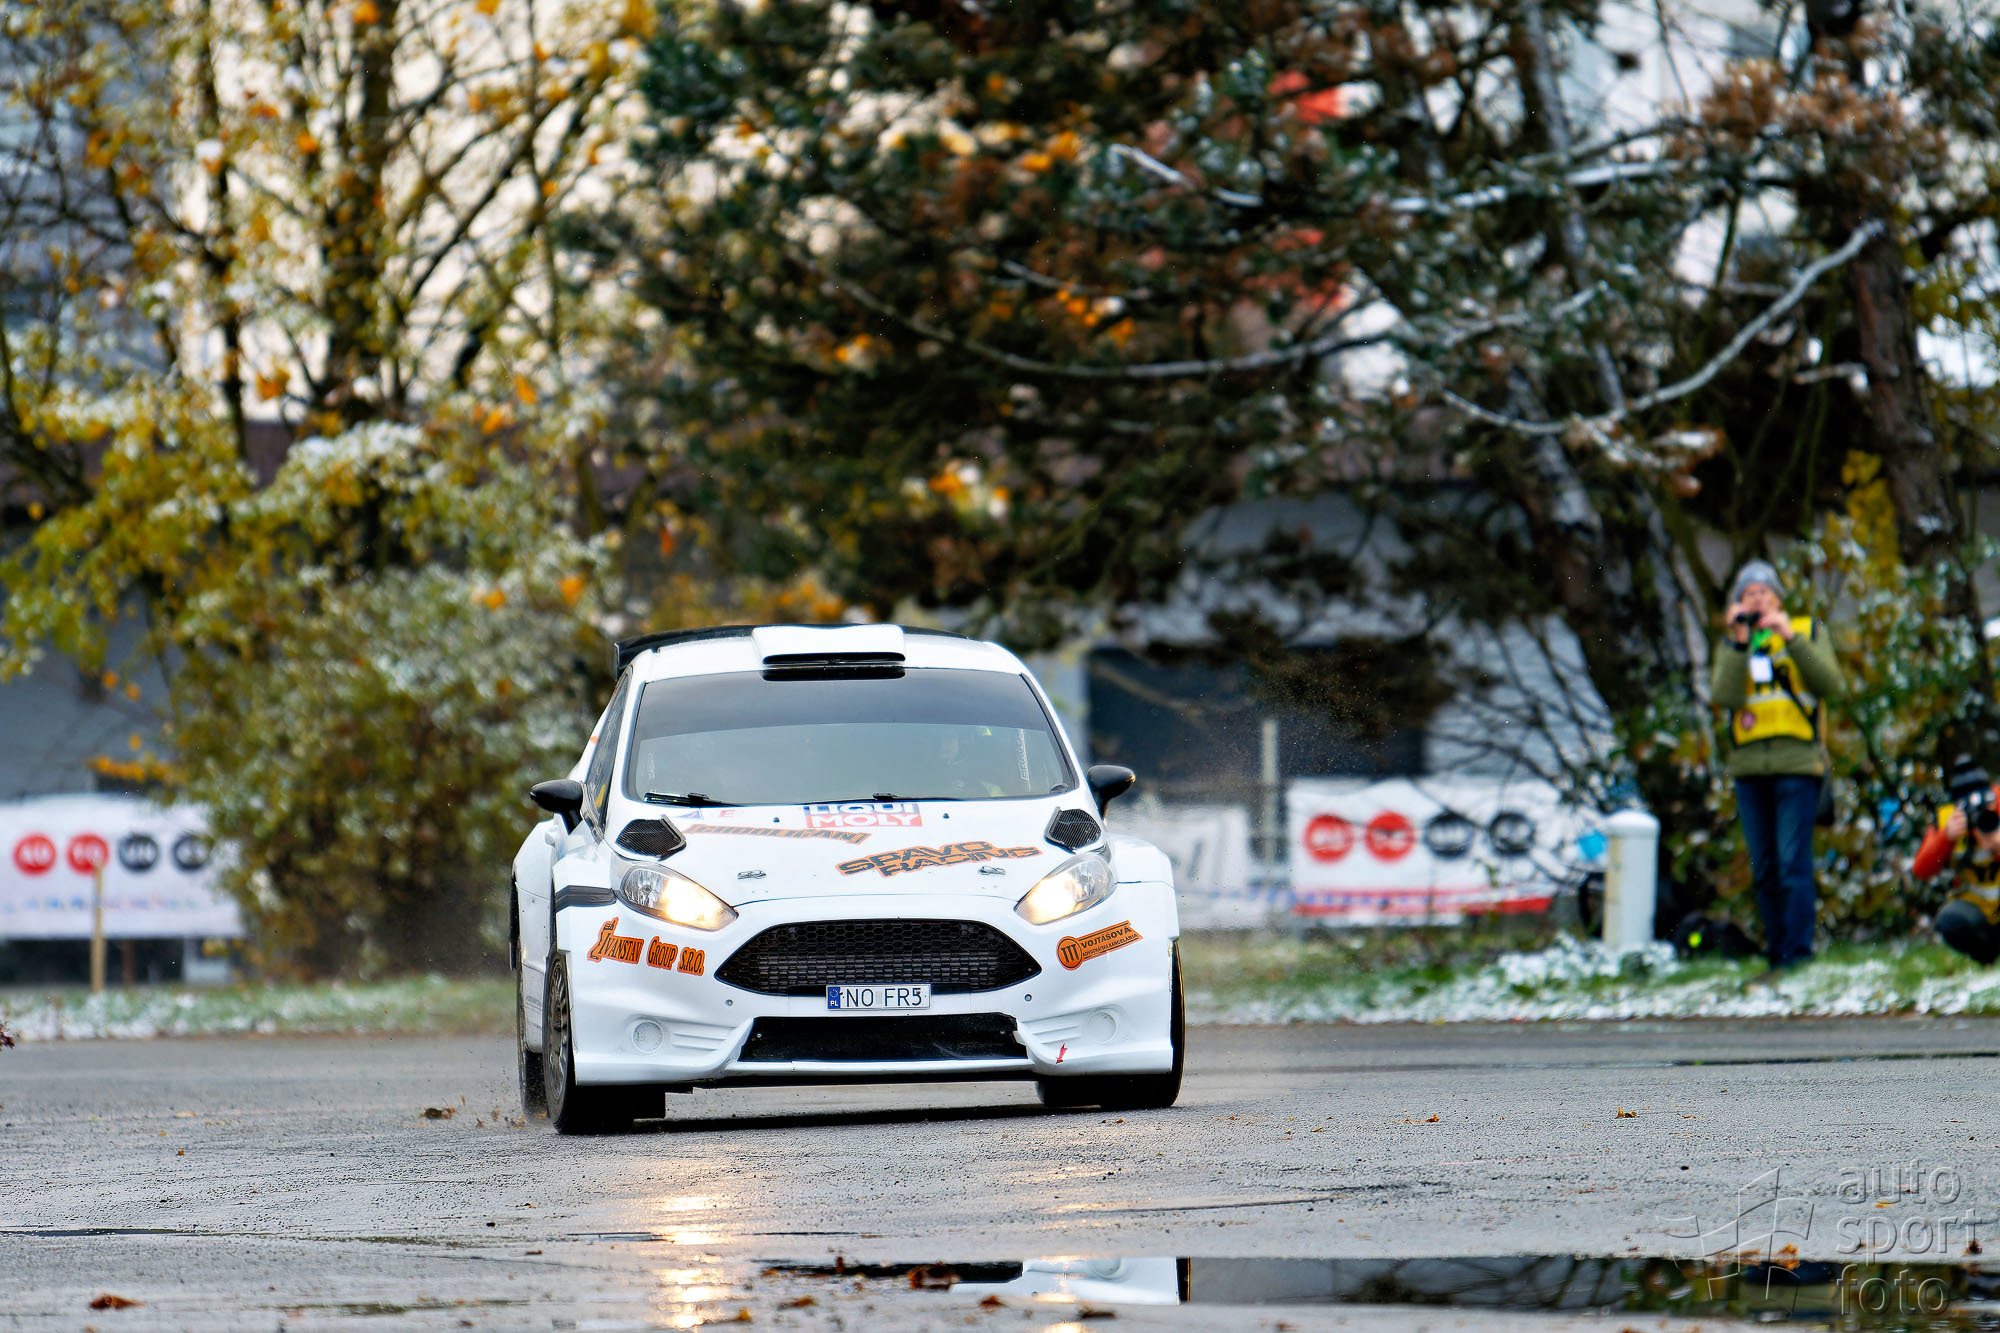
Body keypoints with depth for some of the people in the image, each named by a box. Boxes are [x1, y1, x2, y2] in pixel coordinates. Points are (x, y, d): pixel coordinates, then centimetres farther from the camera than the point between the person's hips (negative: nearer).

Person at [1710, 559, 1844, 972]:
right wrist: (1739, 643, -11)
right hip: (1749, 767, 4)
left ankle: (1797, 953, -12)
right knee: (1764, 869, 7)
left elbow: (1830, 685, -7)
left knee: (1793, 863, -12)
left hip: (1797, 765, -4)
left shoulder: (1808, 631, 8)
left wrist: (1791, 638, -14)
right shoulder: (1730, 646, 14)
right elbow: (1724, 696, -4)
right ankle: (1775, 955, 14)